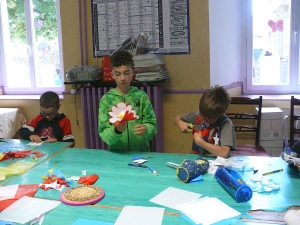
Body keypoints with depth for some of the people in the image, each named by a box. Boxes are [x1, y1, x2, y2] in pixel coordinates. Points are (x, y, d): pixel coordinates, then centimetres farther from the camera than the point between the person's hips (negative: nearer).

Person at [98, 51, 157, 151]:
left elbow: (152, 126, 1)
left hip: (141, 152, 1)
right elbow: (103, 133, -2)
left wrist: (146, 129, -19)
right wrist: (116, 131, -21)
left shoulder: (141, 96, 3)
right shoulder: (106, 99, 2)